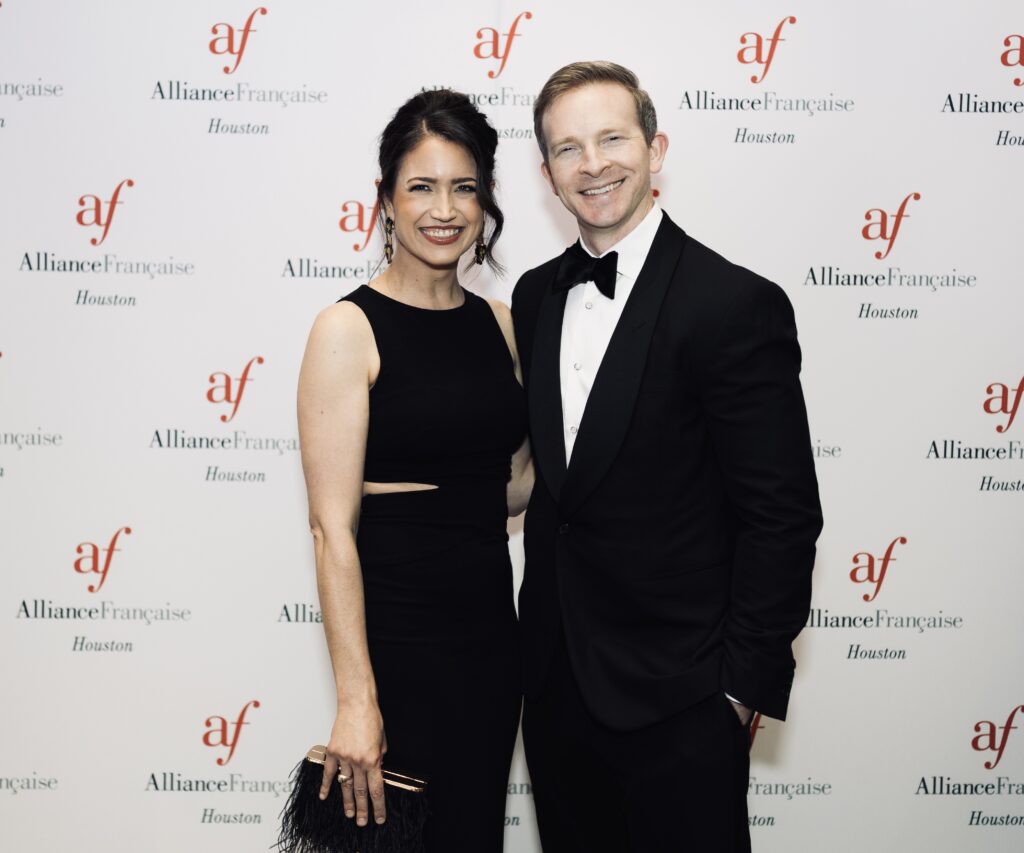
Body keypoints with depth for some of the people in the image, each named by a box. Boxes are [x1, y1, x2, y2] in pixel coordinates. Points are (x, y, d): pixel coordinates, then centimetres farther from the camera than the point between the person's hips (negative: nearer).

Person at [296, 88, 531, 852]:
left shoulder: (498, 323, 8)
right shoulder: (348, 330, -10)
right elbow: (333, 527, -14)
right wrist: (356, 699, -16)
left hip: (491, 629, 6)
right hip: (397, 639, -6)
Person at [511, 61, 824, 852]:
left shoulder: (737, 304, -15)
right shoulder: (537, 296, 6)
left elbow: (783, 515, -14)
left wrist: (744, 685, -13)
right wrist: (540, 638, 10)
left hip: (674, 697, -6)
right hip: (556, 676, 6)